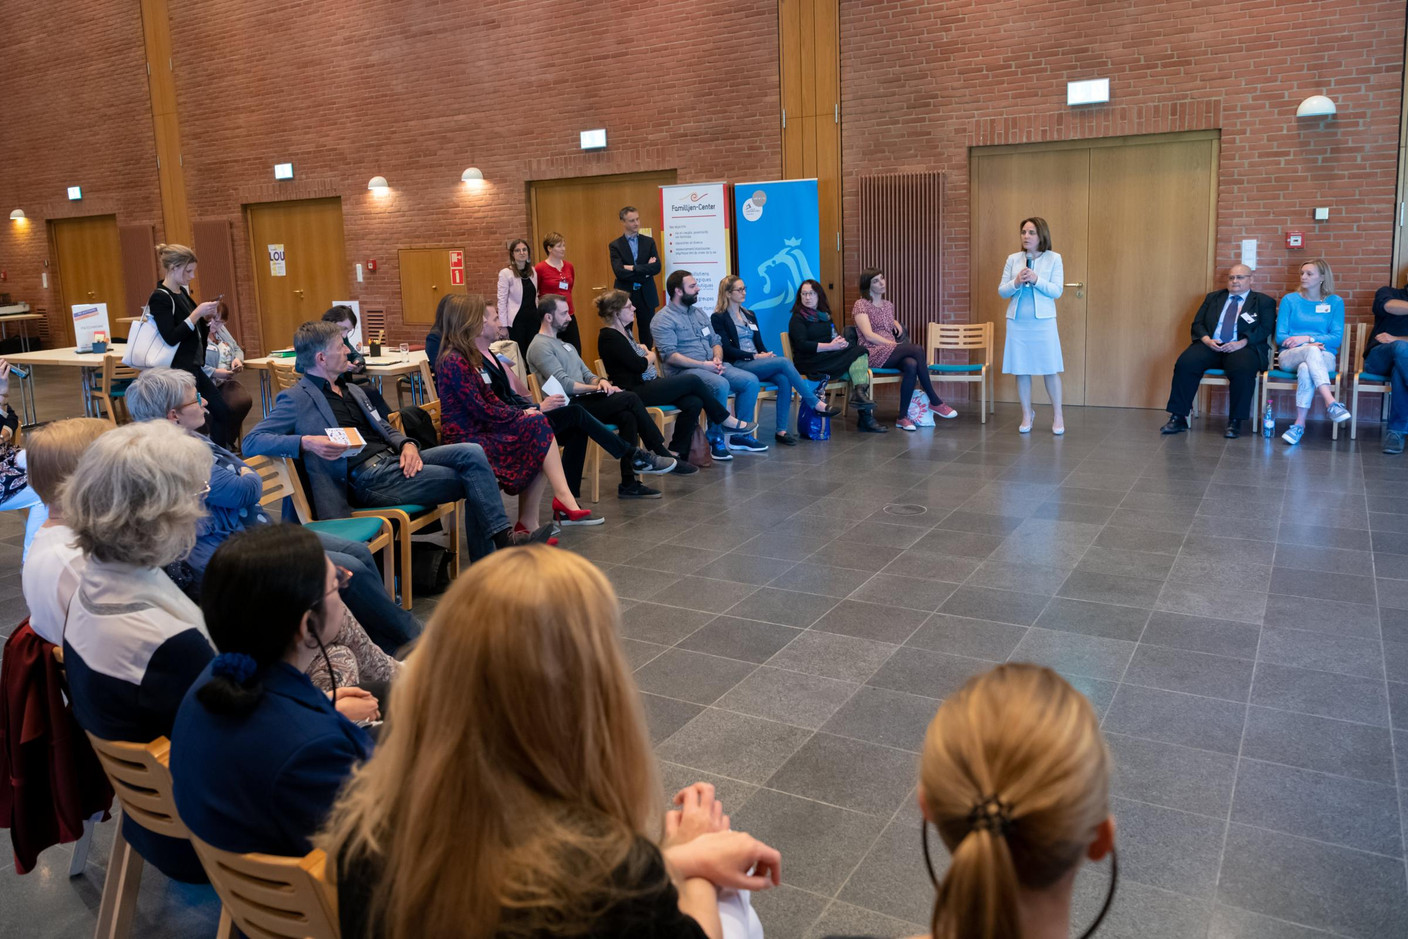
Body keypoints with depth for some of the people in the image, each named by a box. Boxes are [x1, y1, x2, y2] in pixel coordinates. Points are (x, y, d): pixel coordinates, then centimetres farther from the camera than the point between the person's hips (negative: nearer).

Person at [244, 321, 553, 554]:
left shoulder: (352, 390, 24)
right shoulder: (297, 399, -2)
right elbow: (252, 441, -9)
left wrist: (407, 444, 2)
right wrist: (306, 442, -26)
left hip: (394, 460, 8)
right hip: (367, 478, -8)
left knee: (472, 453, -15)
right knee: (469, 479, -19)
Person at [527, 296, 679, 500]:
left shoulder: (564, 344, 25)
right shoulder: (540, 346, -7)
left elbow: (587, 374, 21)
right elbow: (563, 384, -17)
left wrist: (601, 381, -2)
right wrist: (597, 388, -13)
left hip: (581, 401, 9)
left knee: (627, 416, -17)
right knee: (629, 399, -19)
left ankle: (628, 484, -15)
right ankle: (661, 453, -8)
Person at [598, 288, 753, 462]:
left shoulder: (623, 331, 16)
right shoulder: (609, 337, -13)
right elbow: (639, 365, -20)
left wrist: (642, 350, 10)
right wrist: (651, 356, 2)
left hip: (647, 385, 10)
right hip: (634, 392, -10)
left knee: (694, 403, -12)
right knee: (693, 380, -13)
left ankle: (676, 454, -7)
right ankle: (728, 420, 5)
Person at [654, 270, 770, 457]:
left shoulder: (699, 313, 20)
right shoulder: (663, 319, -5)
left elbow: (716, 341, 20)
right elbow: (670, 355, -16)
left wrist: (717, 359, -4)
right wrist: (703, 365, -19)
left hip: (711, 367, 8)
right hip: (684, 371, -8)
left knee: (751, 380, -10)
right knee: (721, 385, -34)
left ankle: (740, 435, 0)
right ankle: (715, 439, -19)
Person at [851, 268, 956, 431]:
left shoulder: (888, 305, 20)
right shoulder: (861, 305, 0)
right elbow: (869, 335, -12)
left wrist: (896, 324, 15)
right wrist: (896, 344, -18)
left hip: (892, 353, 6)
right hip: (874, 353, -6)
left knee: (911, 365, -33)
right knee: (916, 350, -30)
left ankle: (903, 417, -30)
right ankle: (935, 402, -24)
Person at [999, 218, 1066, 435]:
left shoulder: (1054, 258, 1)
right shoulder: (1013, 259, 7)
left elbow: (1057, 291, -5)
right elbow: (1002, 291, 6)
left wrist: (1036, 280, -18)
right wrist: (1016, 282, -13)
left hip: (1043, 321, -2)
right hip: (1017, 322, 2)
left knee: (1050, 369, 0)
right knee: (1021, 369, 6)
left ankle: (1058, 415, 12)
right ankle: (1027, 414, 19)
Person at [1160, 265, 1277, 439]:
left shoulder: (1264, 302, 13)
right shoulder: (1213, 298, 22)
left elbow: (1265, 329, 1)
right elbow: (1197, 324, 15)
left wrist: (1242, 342, -15)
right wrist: (1207, 340, -6)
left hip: (1242, 347, -2)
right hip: (1211, 346, 3)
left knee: (1243, 369, -37)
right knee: (1185, 363, -27)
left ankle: (1235, 422, -26)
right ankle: (1178, 418, -23)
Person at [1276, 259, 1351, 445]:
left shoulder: (1335, 302, 11)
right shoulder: (1289, 300, 12)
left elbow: (1337, 338, 2)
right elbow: (1280, 336, 4)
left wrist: (1305, 338, -12)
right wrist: (1312, 343, -12)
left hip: (1324, 358, 0)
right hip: (1290, 356, 0)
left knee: (1305, 369, -38)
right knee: (1312, 351, -37)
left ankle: (1299, 424, -39)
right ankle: (1331, 403, -49)